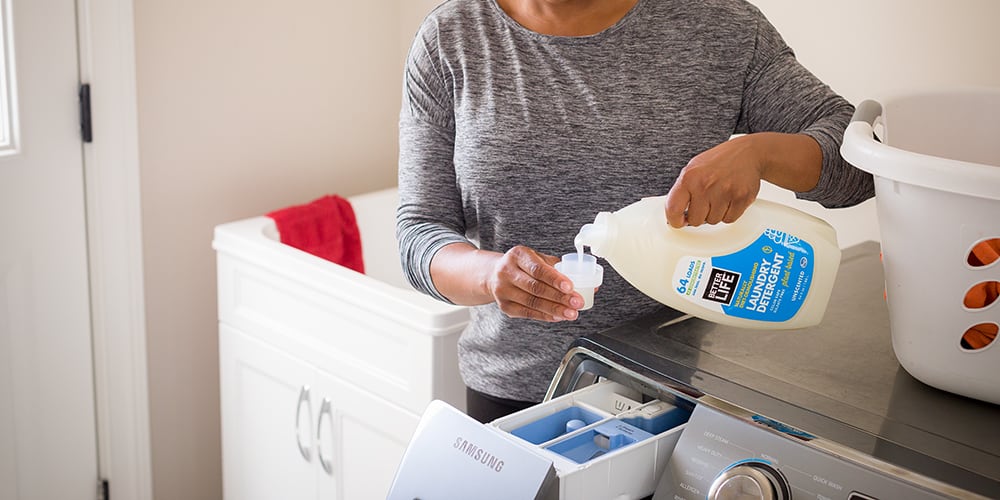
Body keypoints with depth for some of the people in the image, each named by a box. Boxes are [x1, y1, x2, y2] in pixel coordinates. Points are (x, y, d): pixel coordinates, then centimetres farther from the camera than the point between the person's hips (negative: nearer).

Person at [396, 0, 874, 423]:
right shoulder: (450, 39, -3)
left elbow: (858, 158, -6)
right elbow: (419, 235, -6)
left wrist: (757, 151, -28)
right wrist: (490, 273, -29)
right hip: (516, 392, 1)